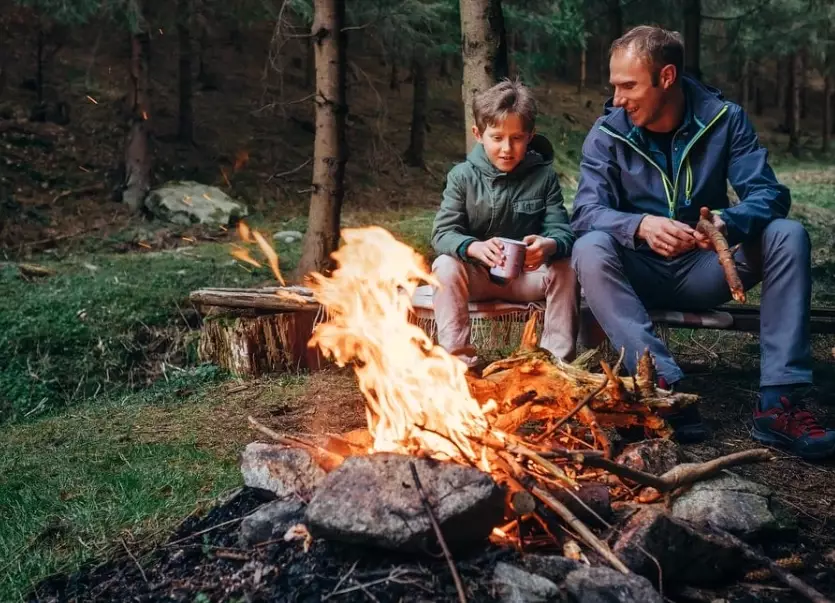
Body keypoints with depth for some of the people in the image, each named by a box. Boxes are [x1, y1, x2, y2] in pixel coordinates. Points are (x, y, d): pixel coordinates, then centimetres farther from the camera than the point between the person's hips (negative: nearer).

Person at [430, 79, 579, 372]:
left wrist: (549, 245, -38)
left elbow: (561, 229, -11)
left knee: (565, 269, -24)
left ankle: (557, 359, -14)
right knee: (445, 266, -28)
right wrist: (475, 248, -37)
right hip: (475, 274, 0)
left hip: (528, 275, 1)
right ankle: (459, 358, -24)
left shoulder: (544, 176, -4)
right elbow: (443, 233, -13)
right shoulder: (463, 176, -6)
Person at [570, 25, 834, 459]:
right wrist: (641, 225, -40)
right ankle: (665, 386, -40)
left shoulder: (723, 118, -5)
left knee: (788, 236, -22)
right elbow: (587, 212, -18)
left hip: (704, 271, 1)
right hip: (640, 274, -1)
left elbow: (769, 193, -13)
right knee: (590, 250, -32)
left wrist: (728, 222, -37)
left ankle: (777, 403, -28)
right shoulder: (607, 133, -8)